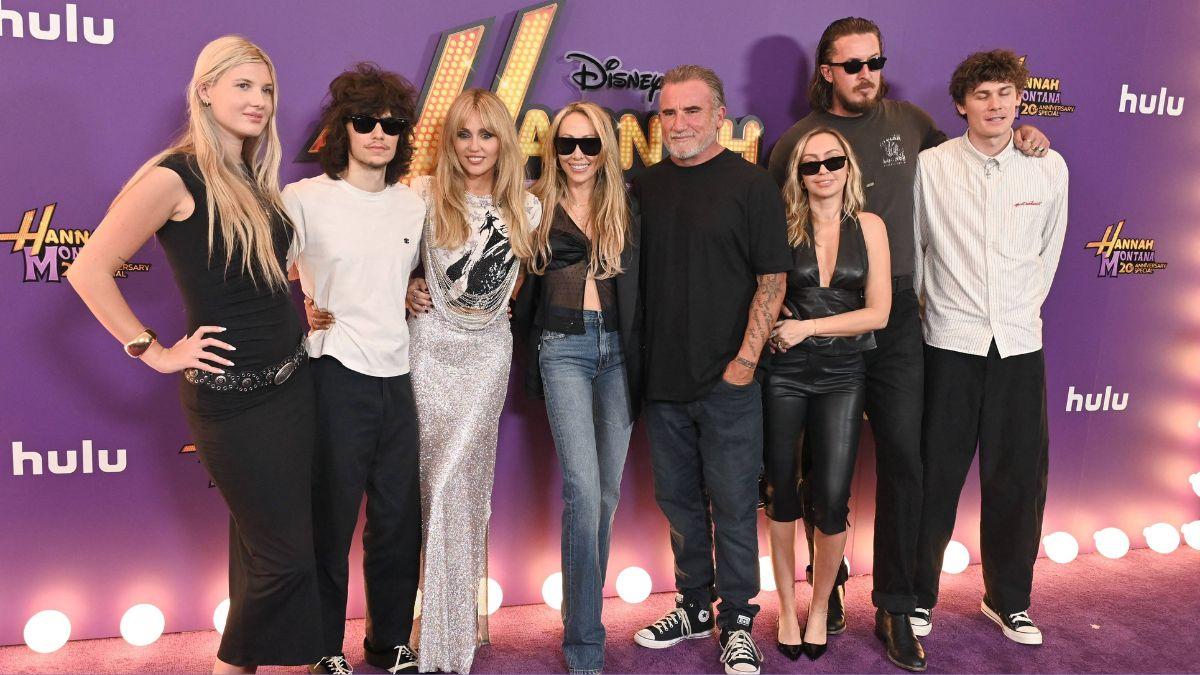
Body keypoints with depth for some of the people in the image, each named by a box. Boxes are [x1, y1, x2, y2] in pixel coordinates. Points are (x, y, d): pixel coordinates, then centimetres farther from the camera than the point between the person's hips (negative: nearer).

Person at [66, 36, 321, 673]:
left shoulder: (255, 180, 10)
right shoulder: (176, 176, -12)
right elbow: (89, 270, -14)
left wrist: (303, 310, 10)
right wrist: (154, 352, -12)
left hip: (292, 378, 7)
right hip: (233, 397, -7)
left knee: (260, 539, 15)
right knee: (284, 553, 1)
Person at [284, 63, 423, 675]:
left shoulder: (414, 206, 11)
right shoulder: (303, 200, -4)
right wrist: (302, 308, -13)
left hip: (398, 377, 5)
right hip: (334, 377, -4)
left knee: (399, 520, 12)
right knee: (330, 519, 7)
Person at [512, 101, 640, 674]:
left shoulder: (625, 207, 8)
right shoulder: (537, 207, 4)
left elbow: (640, 284, 6)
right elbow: (520, 283, 11)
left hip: (618, 348, 3)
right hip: (564, 347, -2)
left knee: (607, 492, 9)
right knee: (583, 492, -11)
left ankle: (583, 605, 30)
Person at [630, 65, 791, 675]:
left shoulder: (750, 184, -4)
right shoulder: (645, 186, 9)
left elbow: (772, 278, -7)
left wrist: (747, 357, -13)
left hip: (727, 379, -5)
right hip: (661, 377, 5)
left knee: (733, 505, 4)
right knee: (678, 499, 15)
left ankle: (737, 622, 19)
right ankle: (694, 605, 32)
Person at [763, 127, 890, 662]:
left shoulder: (868, 227, 3)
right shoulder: (783, 226, 0)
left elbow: (878, 312, -3)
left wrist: (806, 327, -10)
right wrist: (774, 329, -17)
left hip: (842, 373, 1)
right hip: (784, 371, 0)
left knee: (831, 499, -3)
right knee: (782, 492, 7)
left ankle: (820, 608, 20)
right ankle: (787, 609, 24)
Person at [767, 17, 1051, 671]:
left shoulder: (909, 121, 10)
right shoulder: (797, 140, 1)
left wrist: (1016, 135, 11)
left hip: (895, 317, 2)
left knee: (903, 461, 1)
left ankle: (895, 608, 14)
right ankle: (828, 586, 28)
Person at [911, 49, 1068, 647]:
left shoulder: (1049, 168, 4)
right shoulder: (931, 167, -3)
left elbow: (1048, 252, 15)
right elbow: (911, 245, 6)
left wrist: (1022, 307, 13)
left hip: (1019, 342, 2)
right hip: (950, 343, -2)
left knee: (1019, 476, 9)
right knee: (937, 475, 4)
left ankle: (1009, 599, 28)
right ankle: (918, 596, 21)